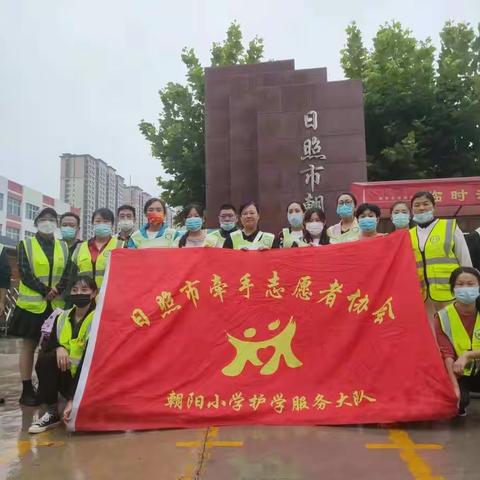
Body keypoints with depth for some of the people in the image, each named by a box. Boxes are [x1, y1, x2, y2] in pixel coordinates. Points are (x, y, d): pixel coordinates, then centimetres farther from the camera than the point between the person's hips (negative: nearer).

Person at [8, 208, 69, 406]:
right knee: (29, 346, 3)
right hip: (32, 304, -2)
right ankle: (27, 390, 8)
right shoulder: (25, 244, 4)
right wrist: (45, 291, -14)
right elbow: (24, 273, -5)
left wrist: (57, 289, -14)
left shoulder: (64, 247, 12)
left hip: (57, 305, 2)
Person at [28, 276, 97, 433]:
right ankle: (52, 413, -11)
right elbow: (47, 347, 3)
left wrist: (72, 399, -30)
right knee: (44, 359, -22)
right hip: (67, 373, 5)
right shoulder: (62, 318, 4)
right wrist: (58, 348, -23)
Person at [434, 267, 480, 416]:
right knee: (459, 400, -29)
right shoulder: (443, 317, -12)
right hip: (458, 374, -1)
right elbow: (446, 354, -20)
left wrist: (467, 355, -35)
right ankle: (459, 408, 7)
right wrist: (455, 387, -32)